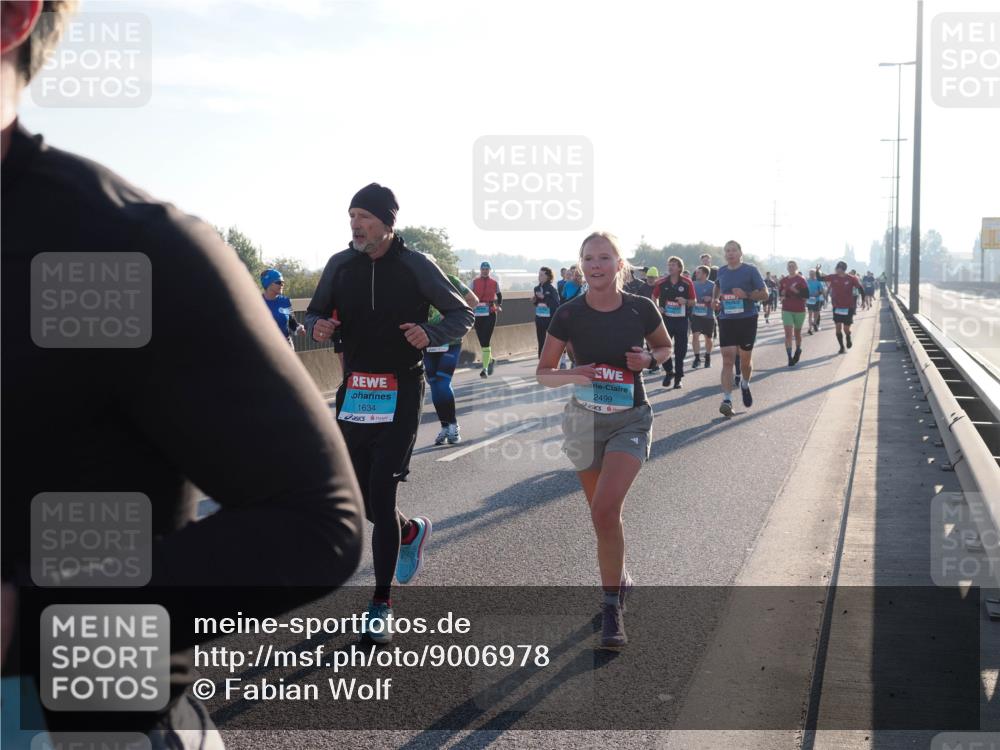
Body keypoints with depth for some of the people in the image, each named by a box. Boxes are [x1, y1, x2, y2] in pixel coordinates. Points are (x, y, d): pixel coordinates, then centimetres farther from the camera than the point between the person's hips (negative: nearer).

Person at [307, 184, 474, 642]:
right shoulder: (340, 265, 3)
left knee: (380, 497, -10)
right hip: (354, 393, 4)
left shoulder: (415, 267, -6)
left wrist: (429, 334, -19)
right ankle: (411, 533, 42)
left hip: (400, 394, -4)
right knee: (359, 497, 8)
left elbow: (462, 315, 1)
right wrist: (318, 326, -10)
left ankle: (381, 604, 2)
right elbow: (315, 313, 15)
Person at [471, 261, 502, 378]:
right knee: (482, 341, 11)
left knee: (486, 341, -10)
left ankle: (485, 368, -9)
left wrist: (498, 305, 4)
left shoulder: (494, 283, 5)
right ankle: (490, 360, 36)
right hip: (477, 314, 2)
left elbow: (499, 295, 20)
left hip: (490, 314, -2)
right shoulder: (474, 282, 3)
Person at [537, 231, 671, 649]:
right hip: (585, 420, 2)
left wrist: (648, 359, -12)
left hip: (631, 420, -2)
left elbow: (665, 347, 10)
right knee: (602, 512, 15)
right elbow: (543, 373, -2)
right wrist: (572, 375, -22)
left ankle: (612, 606, -8)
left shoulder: (640, 309, -9)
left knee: (605, 508, -19)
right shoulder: (569, 315, -8)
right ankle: (620, 578, 42)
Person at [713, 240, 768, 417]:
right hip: (726, 320, 2)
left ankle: (745, 385, 42)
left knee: (745, 360, 11)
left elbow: (764, 293, -4)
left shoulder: (750, 270, -4)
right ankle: (727, 400, -16)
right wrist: (715, 299, 11)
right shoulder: (721, 271, 8)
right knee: (727, 361, -10)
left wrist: (746, 295, -19)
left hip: (747, 319, -2)